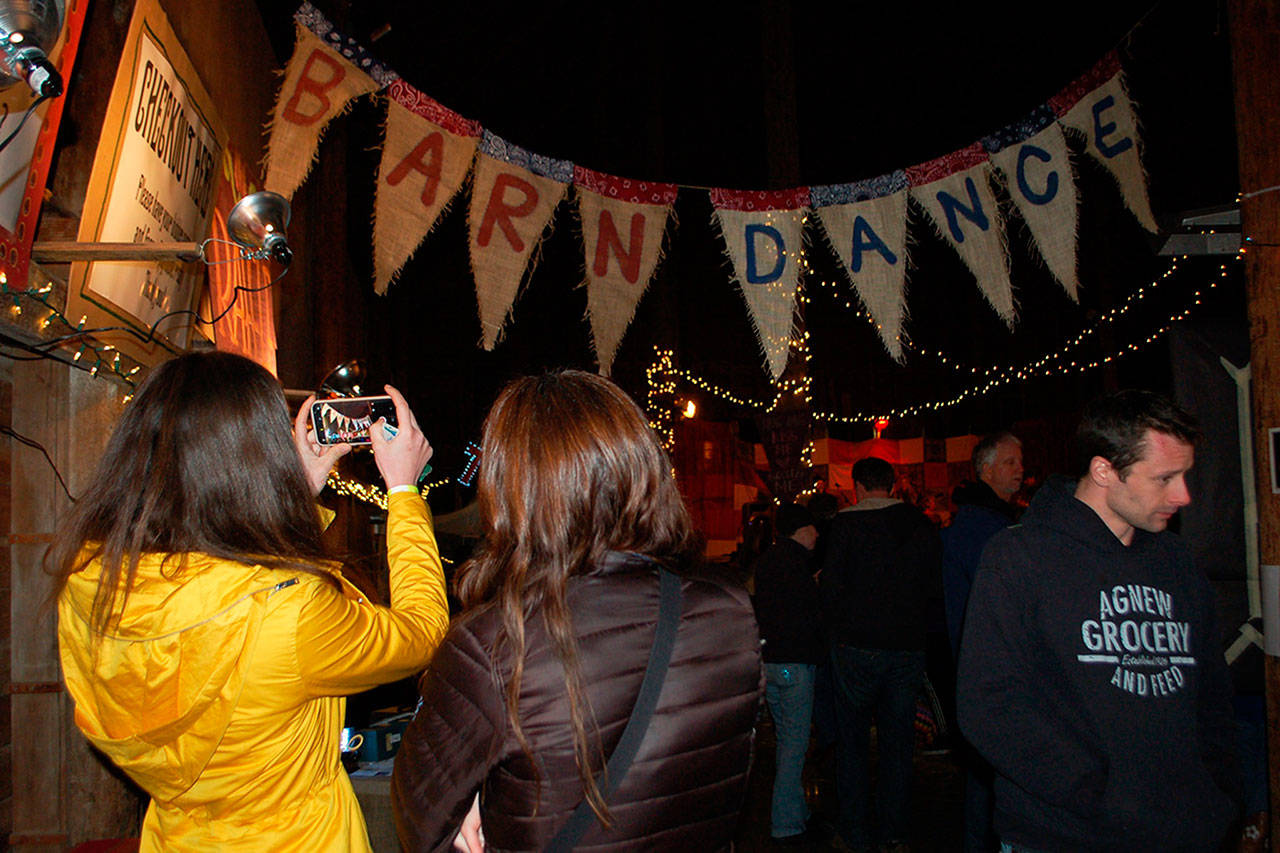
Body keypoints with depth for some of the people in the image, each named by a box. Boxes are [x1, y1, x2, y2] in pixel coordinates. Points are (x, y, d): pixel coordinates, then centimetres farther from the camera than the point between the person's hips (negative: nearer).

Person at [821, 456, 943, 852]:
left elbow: (831, 585, -12)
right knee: (898, 739, 13)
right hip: (909, 647, 4)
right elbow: (933, 583, 8)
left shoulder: (848, 523, -10)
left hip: (857, 645, -4)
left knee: (852, 738, 9)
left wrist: (836, 626, 3)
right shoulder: (922, 526, 3)